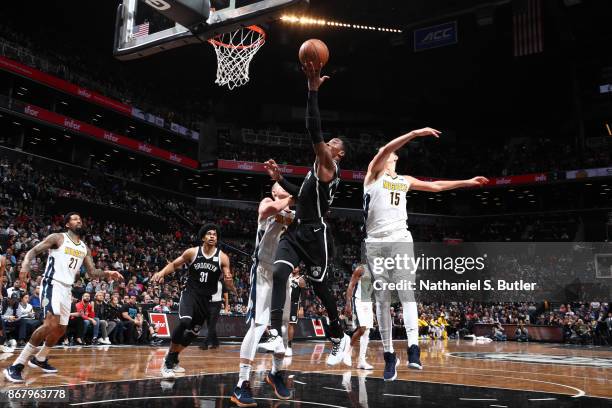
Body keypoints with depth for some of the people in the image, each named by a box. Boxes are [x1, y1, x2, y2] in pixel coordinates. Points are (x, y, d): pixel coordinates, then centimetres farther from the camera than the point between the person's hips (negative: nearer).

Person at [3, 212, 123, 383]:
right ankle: (16, 366, -20)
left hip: (67, 289, 8)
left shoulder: (84, 248, 15)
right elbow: (33, 251, -9)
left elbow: (92, 272, 15)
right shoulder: (58, 238, -3)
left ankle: (39, 359, 39)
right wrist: (25, 266, -29)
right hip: (52, 285, -8)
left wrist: (107, 274, -4)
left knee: (61, 329, 15)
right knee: (51, 325, -24)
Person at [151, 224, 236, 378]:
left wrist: (229, 282, -28)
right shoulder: (192, 252, -5)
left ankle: (173, 359, 35)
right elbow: (174, 264, 7)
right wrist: (162, 273, -12)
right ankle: (167, 363, -14)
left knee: (193, 332, 11)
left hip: (206, 298, 3)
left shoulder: (222, 257, -5)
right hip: (190, 293, -3)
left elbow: (228, 282, -4)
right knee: (184, 322, -28)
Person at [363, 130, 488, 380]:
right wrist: (415, 133, -20)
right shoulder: (374, 172, 8)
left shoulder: (405, 181, 22)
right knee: (382, 300, 0)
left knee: (406, 293, -13)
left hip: (400, 240, 3)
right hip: (376, 242, -2)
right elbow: (385, 149, -10)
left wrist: (468, 182, 30)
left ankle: (413, 348, -20)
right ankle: (389, 355, 6)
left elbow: (436, 186, 30)